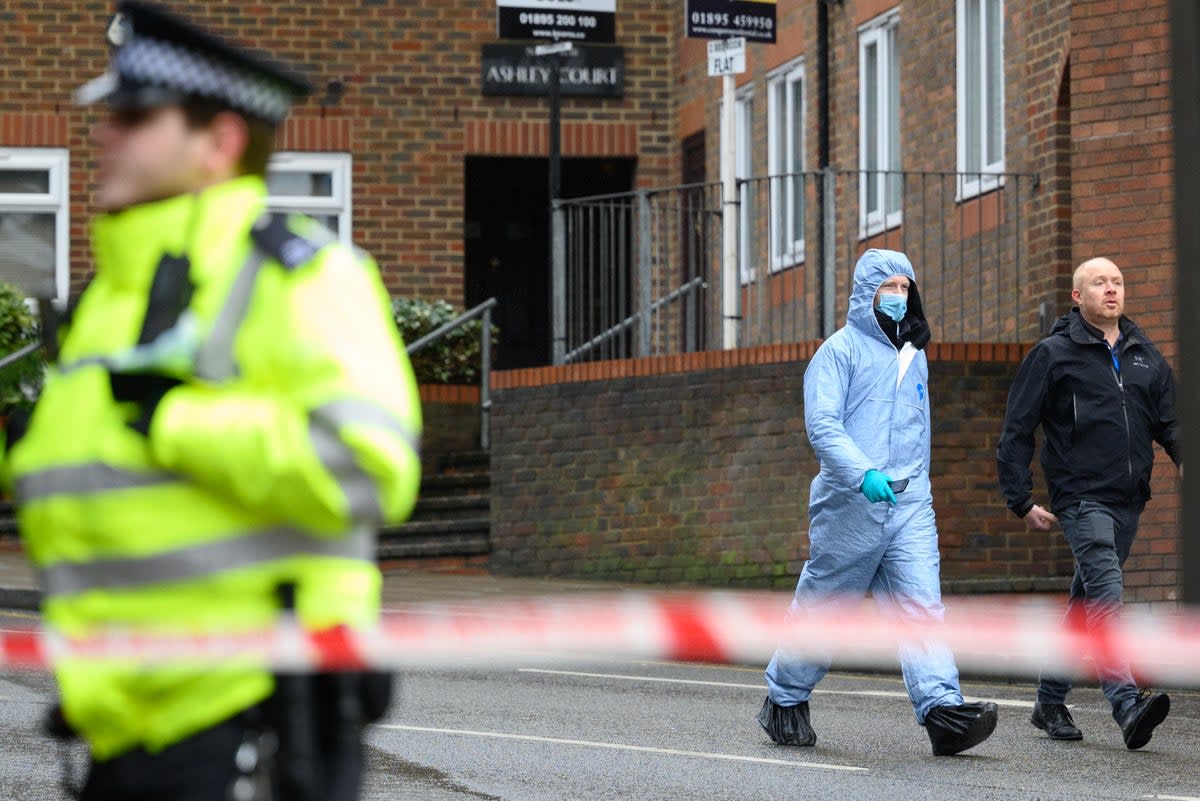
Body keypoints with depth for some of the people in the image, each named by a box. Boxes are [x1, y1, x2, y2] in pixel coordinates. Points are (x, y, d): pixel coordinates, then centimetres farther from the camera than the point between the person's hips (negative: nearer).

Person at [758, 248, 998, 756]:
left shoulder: (914, 356, 18)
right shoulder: (841, 349, -2)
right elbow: (822, 425, -13)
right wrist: (864, 474, -25)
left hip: (909, 505, 5)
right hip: (849, 505, -5)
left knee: (922, 605, -10)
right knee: (821, 609, 6)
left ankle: (943, 708, -22)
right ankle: (784, 701, 23)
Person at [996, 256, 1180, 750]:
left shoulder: (1146, 357, 16)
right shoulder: (1054, 354, 0)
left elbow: (1170, 422, 16)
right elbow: (1016, 432, 0)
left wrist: (1186, 460, -7)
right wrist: (1022, 502, -5)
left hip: (1128, 501, 6)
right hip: (1081, 498, -6)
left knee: (1086, 604, 13)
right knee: (1106, 594, -21)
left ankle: (1050, 702, 24)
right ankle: (1127, 706, -31)